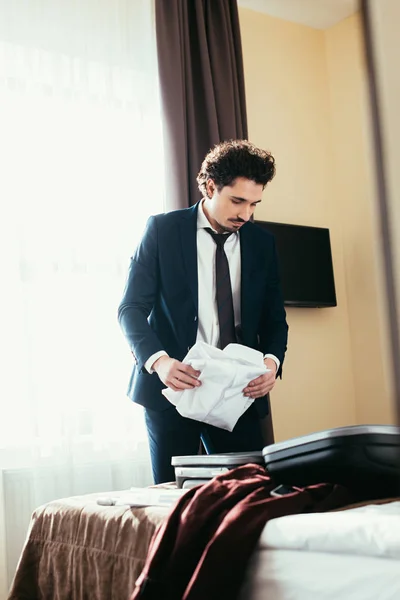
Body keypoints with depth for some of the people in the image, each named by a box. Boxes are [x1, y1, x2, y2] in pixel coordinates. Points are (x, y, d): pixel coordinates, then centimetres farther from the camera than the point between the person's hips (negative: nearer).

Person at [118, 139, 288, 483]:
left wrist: (272, 362, -11)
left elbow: (274, 317, 10)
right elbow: (131, 307, -5)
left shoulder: (262, 242, 8)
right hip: (172, 385, -2)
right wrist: (158, 361, -22)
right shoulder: (163, 230, -2)